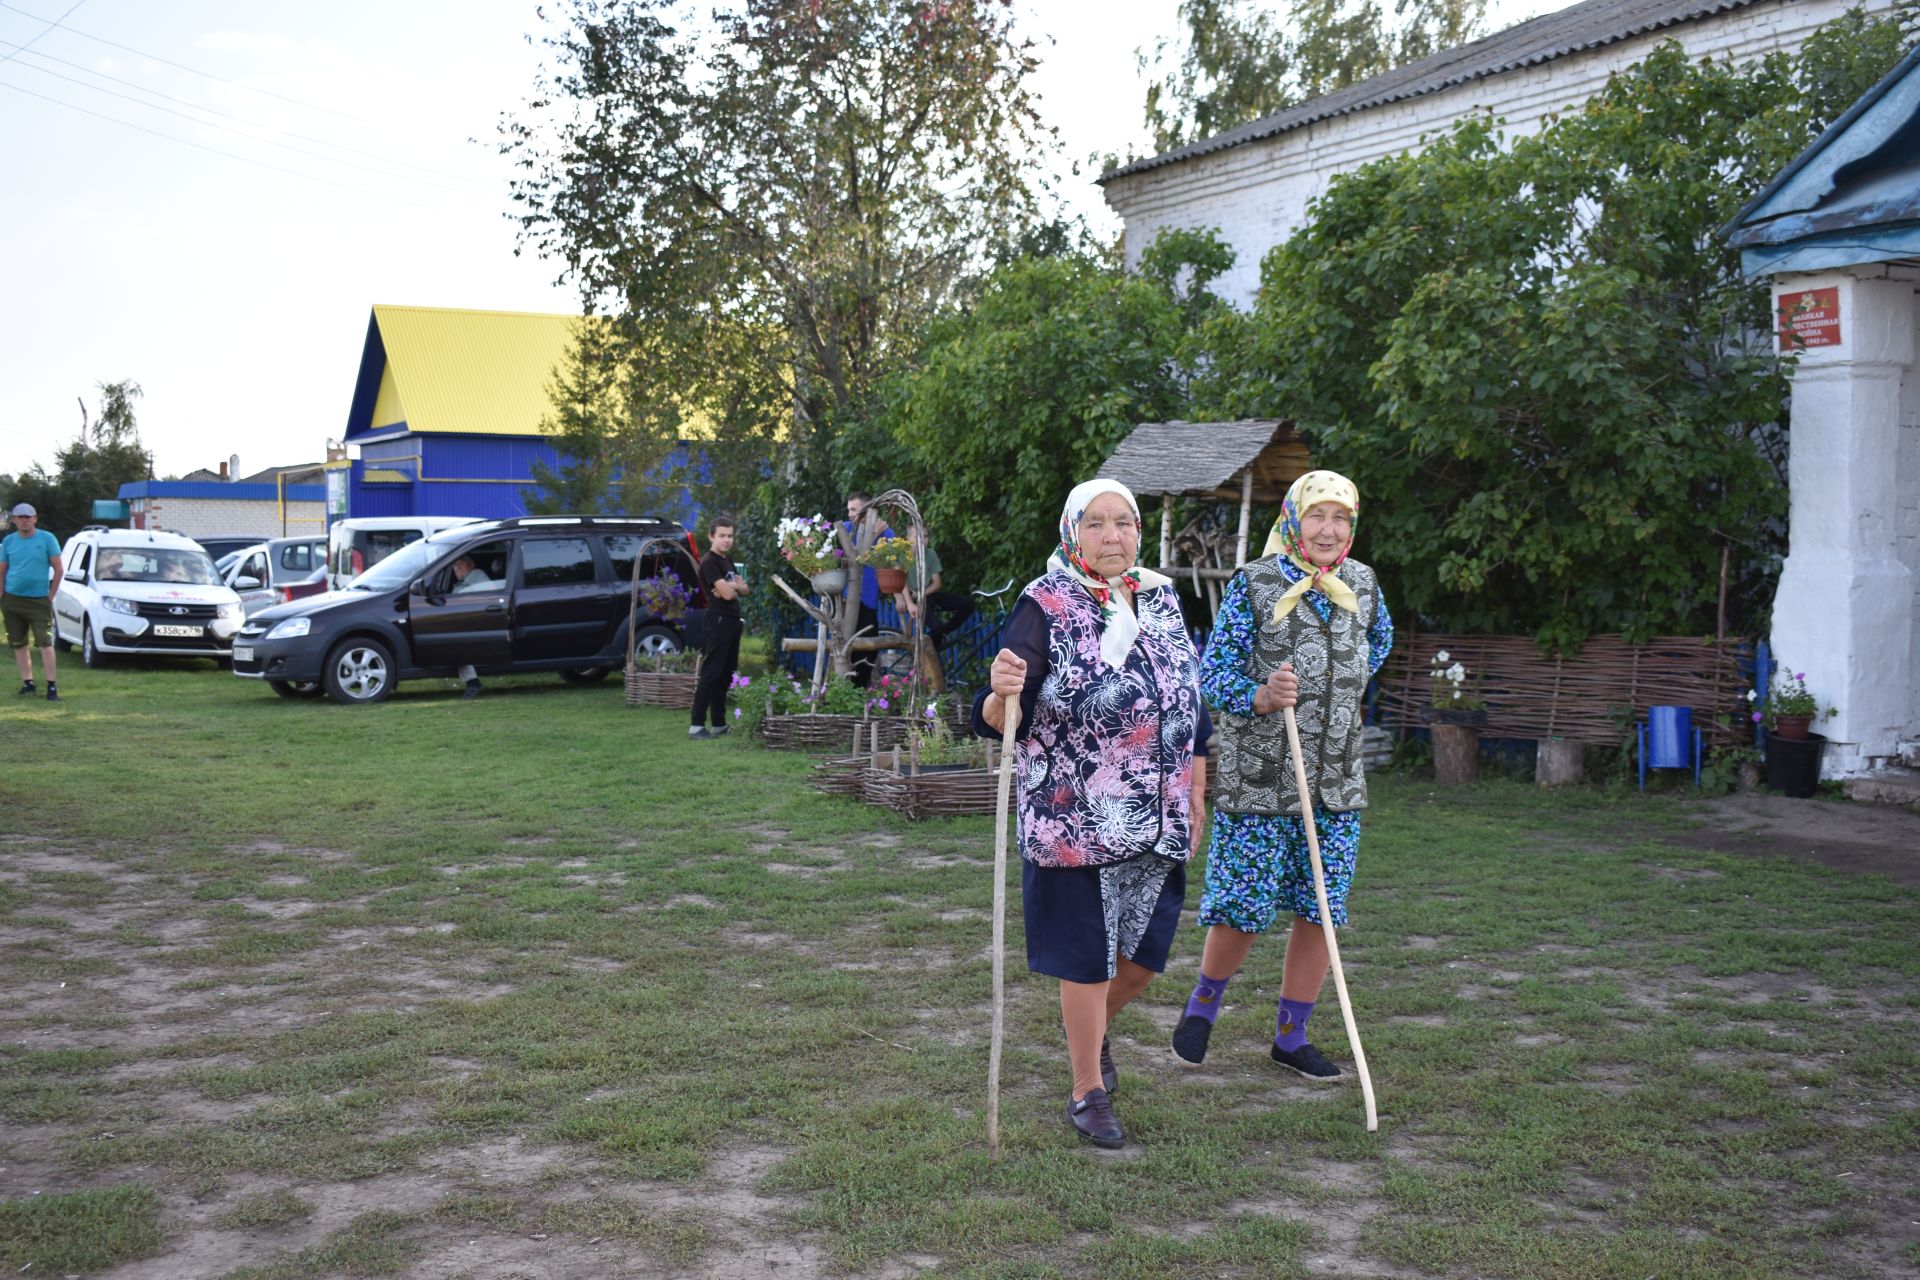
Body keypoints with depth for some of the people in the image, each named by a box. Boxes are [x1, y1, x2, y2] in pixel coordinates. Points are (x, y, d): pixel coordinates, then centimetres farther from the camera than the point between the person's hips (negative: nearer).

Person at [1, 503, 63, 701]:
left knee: (45, 643, -10)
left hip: (39, 601, -3)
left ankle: (52, 686, -9)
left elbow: (59, 569, 1)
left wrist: (52, 595, -2)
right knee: (19, 644, 7)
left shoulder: (47, 539, -1)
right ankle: (27, 682, 17)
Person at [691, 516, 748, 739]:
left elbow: (744, 589, 14)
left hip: (733, 620, 9)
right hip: (719, 620, -9)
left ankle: (719, 723, 17)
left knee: (725, 674, 11)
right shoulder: (709, 562, -11)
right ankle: (696, 725, -13)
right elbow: (727, 593, -20)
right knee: (710, 674, -12)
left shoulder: (728, 560, 17)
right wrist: (736, 587, 3)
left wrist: (732, 587, -8)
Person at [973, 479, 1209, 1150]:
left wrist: (1196, 792, 16)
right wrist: (1001, 692, -40)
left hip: (1158, 820, 5)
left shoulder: (1162, 599, 7)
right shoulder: (1045, 605, -10)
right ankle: (1088, 1091, 22)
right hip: (1076, 819, -5)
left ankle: (1095, 1026, 45)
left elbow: (1192, 705, 17)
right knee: (1088, 959, 4)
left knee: (1145, 954, 14)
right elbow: (999, 720, -17)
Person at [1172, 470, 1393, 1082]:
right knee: (1243, 909, -1)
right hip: (1257, 778, -4)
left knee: (1319, 911, 7)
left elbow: (1380, 640, 27)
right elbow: (1214, 671, -10)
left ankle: (1291, 1036, 21)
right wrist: (1261, 697, -28)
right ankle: (1203, 1003, 26)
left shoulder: (1363, 584, 6)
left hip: (1336, 782, 4)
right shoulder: (1253, 585, -9)